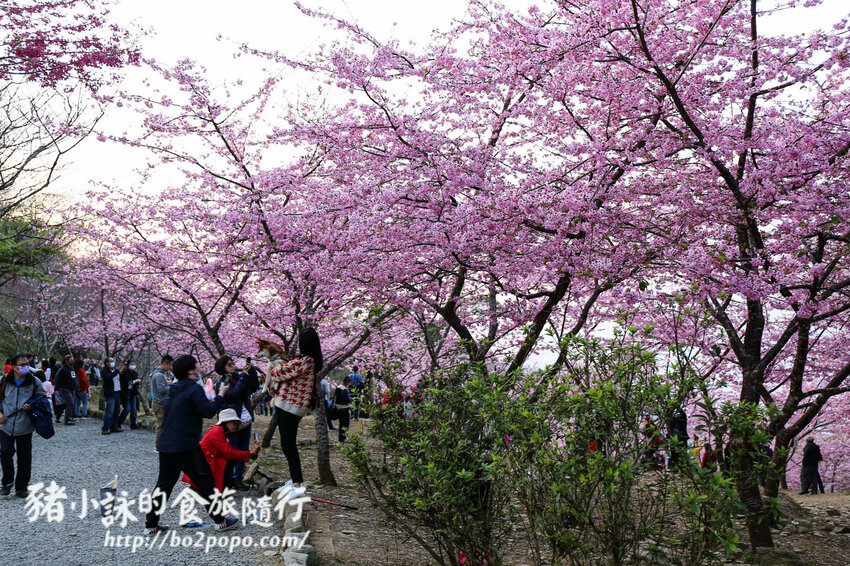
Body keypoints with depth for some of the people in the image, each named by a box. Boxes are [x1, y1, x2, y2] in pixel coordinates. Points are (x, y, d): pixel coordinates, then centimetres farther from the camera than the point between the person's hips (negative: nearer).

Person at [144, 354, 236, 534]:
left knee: (164, 483, 14)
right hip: (186, 446, -8)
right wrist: (220, 395, -6)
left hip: (166, 445, 8)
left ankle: (151, 524, 15)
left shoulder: (174, 390, 14)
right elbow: (208, 411, -18)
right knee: (205, 481, 2)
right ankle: (219, 520, 8)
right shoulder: (194, 389, -13)